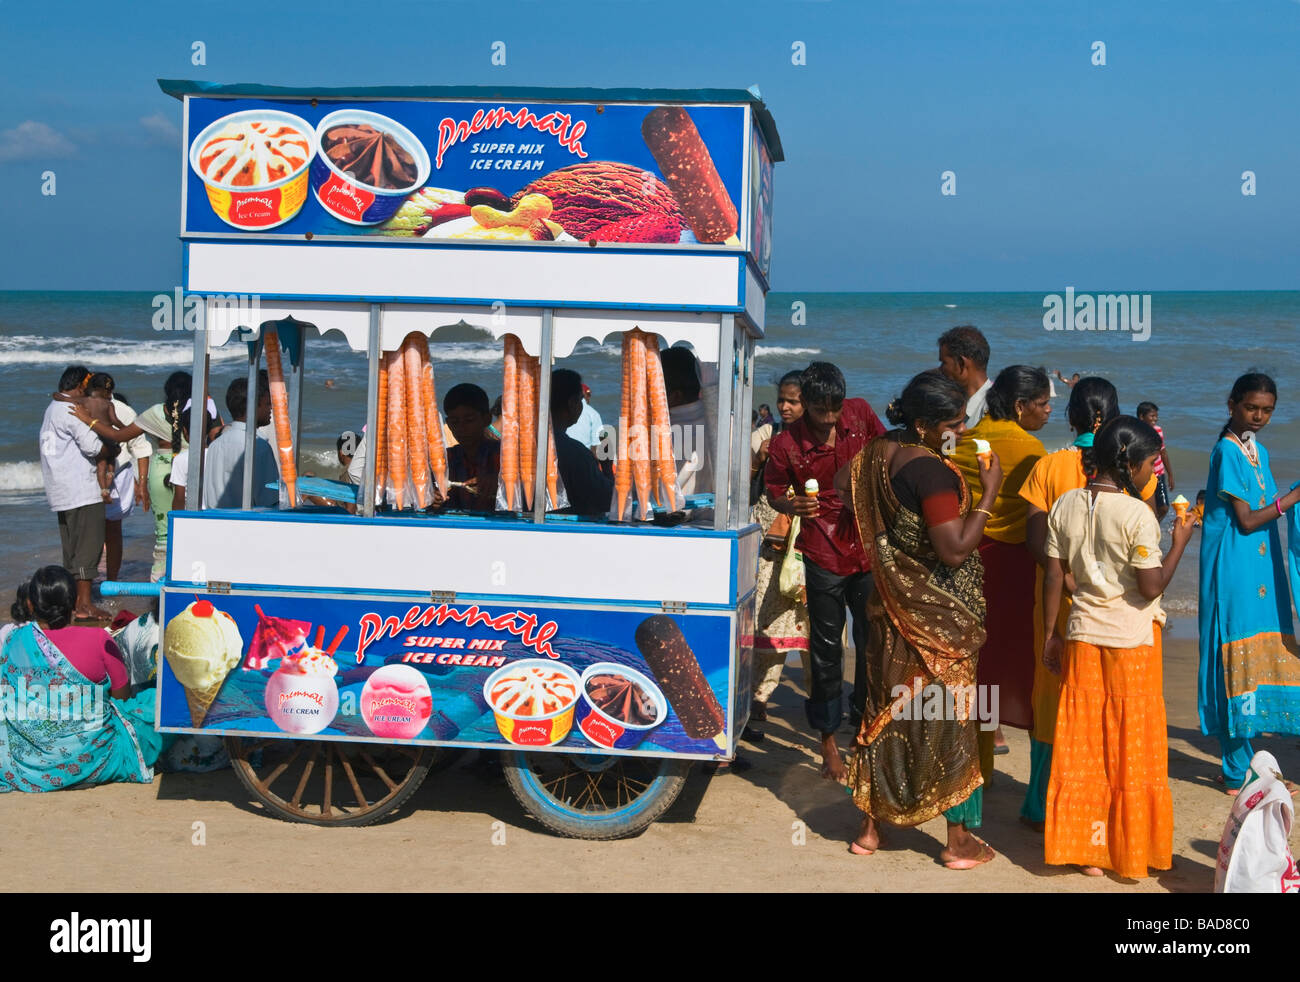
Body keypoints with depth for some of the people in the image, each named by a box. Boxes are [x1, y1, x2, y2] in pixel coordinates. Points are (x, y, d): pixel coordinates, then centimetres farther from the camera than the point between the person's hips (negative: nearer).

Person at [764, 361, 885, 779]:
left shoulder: (861, 413, -5)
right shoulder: (786, 444, -12)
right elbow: (774, 492, 1)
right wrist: (790, 504, -20)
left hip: (869, 549, 3)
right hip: (824, 555, -3)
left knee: (874, 645, 10)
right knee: (826, 652, 4)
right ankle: (828, 741, 16)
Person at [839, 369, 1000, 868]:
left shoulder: (878, 452, 2)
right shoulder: (933, 471, -23)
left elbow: (841, 483, 20)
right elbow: (955, 549, -26)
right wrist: (988, 494, -19)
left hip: (891, 603, 8)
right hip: (937, 614, -8)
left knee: (886, 707, 15)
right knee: (950, 715, 3)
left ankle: (870, 827, 23)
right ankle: (960, 839, 11)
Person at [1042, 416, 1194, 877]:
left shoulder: (1065, 505, 0)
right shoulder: (1137, 515, -16)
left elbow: (1053, 576, 3)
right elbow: (1152, 586, -17)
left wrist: (1051, 634, 11)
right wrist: (1179, 542, -4)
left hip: (1083, 636, 5)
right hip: (1132, 641, -5)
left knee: (1083, 746, 10)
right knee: (1133, 749, 7)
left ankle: (1086, 848, 16)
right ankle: (1133, 851, 16)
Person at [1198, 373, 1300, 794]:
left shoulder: (1259, 451, 15)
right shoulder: (1227, 451, -10)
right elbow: (1246, 520, -14)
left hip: (1263, 571, 8)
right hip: (1234, 574, -8)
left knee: (1262, 660, 8)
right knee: (1238, 664, -6)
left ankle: (1242, 763, 16)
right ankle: (1236, 772, 0)